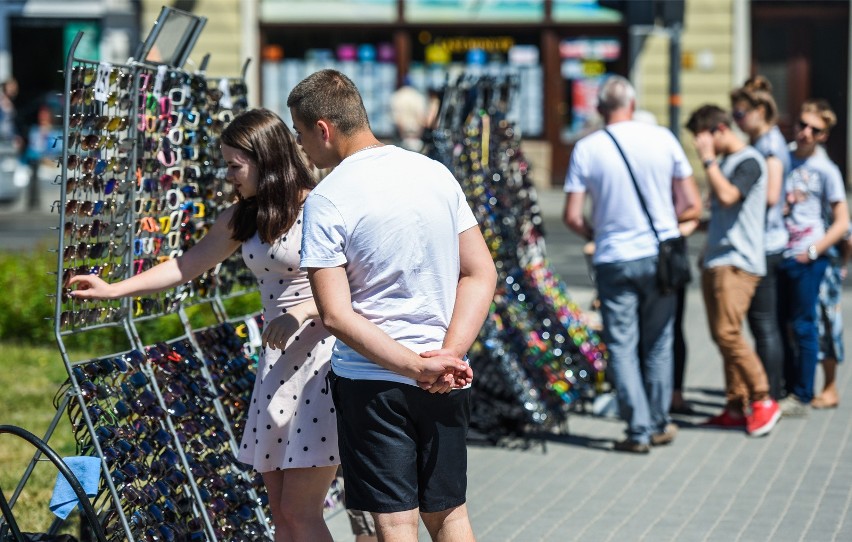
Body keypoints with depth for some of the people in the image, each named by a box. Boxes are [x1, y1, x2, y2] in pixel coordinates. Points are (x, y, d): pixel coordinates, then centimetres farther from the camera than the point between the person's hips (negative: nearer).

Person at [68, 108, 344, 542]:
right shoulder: (241, 219, 12)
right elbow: (186, 266, 18)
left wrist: (303, 311, -25)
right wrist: (113, 290, 16)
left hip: (322, 358, -8)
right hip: (277, 361, 8)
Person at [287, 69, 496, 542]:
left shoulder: (326, 201, -11)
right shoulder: (436, 173, 4)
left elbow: (336, 315, -17)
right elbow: (481, 273, 2)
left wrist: (418, 368, -16)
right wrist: (449, 355, -7)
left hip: (371, 380, -5)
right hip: (447, 384, 5)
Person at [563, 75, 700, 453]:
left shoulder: (587, 149, -5)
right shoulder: (662, 139, -2)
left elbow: (572, 216, -6)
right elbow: (693, 207, 1)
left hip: (613, 259, -2)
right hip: (660, 255, 2)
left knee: (622, 345, 6)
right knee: (658, 343, 14)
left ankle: (639, 429, 2)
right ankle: (659, 424, 21)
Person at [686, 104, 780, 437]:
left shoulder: (749, 161, -9)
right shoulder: (723, 163, 18)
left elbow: (728, 196, -24)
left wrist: (708, 160, -15)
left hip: (737, 263, -9)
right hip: (716, 260, 9)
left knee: (728, 333, -16)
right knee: (722, 336, 7)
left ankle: (763, 401, -9)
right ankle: (737, 407, 10)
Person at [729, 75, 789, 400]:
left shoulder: (770, 144, -12)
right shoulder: (759, 142, 17)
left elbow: (770, 195, -22)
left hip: (764, 243, -10)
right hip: (761, 243, 10)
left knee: (764, 324, -6)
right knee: (766, 324, 12)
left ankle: (769, 397, -2)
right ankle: (773, 392, 18)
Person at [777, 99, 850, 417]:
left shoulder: (826, 171, -4)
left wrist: (813, 251, -12)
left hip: (807, 259, -5)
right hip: (779, 255, 5)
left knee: (803, 327, -2)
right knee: (782, 326, 10)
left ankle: (802, 397, 3)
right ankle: (788, 389, 20)